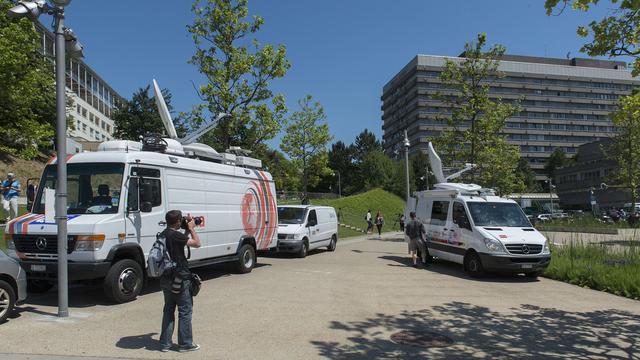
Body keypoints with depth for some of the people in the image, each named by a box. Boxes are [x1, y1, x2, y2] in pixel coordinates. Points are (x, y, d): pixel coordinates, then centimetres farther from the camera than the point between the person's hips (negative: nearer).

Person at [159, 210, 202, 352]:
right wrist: (191, 228, -3)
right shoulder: (176, 235, -19)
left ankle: (165, 343, 20)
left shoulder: (163, 235, 8)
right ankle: (185, 344, 9)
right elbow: (197, 243, -16)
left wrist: (187, 230, 13)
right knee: (185, 311, 3)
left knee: (168, 310, 15)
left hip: (166, 279, 9)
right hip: (180, 279, -9)